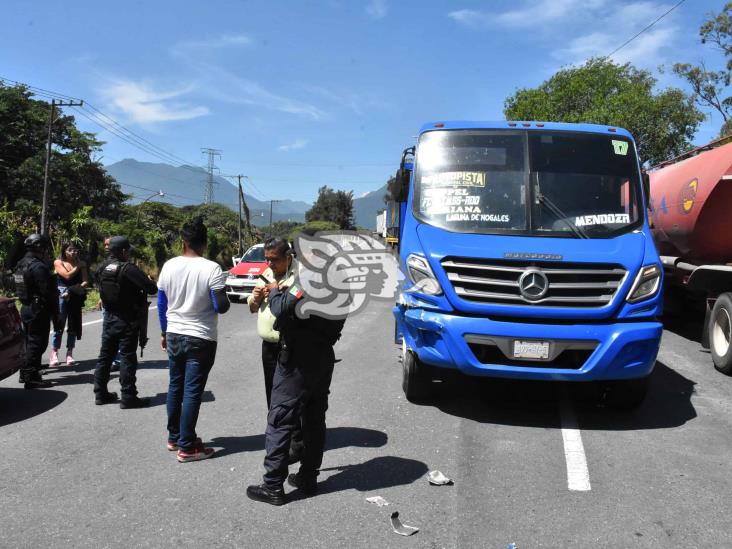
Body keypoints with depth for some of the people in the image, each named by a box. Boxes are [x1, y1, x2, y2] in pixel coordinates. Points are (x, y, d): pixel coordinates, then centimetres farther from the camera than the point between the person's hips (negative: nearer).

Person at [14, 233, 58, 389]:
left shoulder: (21, 264, 12)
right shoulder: (38, 267, -19)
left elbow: (20, 288, 17)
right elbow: (47, 293, -22)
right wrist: (55, 312, -15)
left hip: (26, 308, 10)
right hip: (38, 311, -10)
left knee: (30, 342, 19)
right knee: (37, 344, -4)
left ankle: (26, 373, 27)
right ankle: (31, 378, -2)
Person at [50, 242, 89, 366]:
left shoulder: (81, 264, 8)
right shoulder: (58, 262, 4)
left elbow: (85, 282, 1)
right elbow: (67, 276, -12)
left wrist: (73, 290, -12)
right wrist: (78, 267, -3)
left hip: (75, 297, 2)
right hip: (61, 296, -2)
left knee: (73, 326, 5)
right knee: (59, 325, -5)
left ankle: (69, 353, 13)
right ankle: (54, 354, 3)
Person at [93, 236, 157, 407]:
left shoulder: (102, 269, 3)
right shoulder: (127, 269, -18)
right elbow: (152, 289, -23)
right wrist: (149, 281, 1)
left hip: (109, 317, 7)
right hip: (127, 320, -7)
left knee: (105, 355, 15)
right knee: (127, 357, -1)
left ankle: (100, 393, 24)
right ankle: (128, 397, 4)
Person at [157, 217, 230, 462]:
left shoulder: (169, 266, 0)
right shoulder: (211, 269, -15)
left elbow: (161, 304, 8)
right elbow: (221, 307, -16)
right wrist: (223, 298, 7)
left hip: (174, 336, 5)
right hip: (200, 339, -5)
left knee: (175, 388, 17)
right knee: (192, 392, 0)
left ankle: (174, 437, 27)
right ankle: (186, 447, 5)